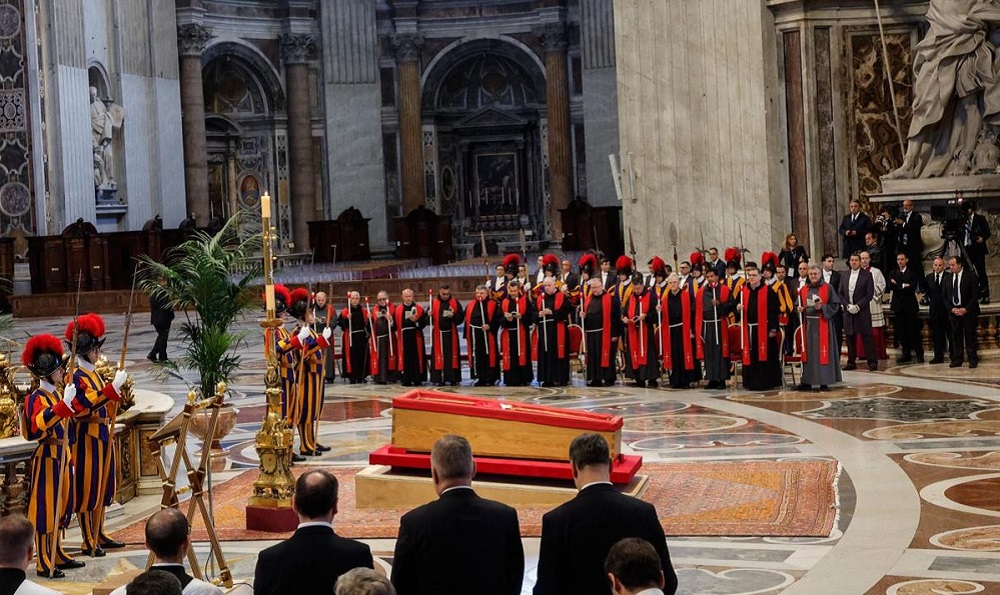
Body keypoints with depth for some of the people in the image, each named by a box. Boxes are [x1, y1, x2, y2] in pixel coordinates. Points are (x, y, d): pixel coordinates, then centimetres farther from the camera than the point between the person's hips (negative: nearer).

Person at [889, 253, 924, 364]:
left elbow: (912, 287, -11)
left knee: (914, 331, -5)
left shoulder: (913, 273, 3)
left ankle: (919, 355, -2)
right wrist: (904, 286, -10)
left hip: (910, 306, -3)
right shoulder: (893, 274, 13)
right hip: (899, 306, 4)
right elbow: (891, 286, -3)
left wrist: (898, 285, -7)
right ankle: (906, 354, 9)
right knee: (901, 332, 3)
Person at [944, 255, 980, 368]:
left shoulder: (970, 276, -3)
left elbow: (975, 295, -6)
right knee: (956, 336, 2)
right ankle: (957, 360, 6)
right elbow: (946, 297, 11)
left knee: (970, 336, -1)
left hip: (968, 311, -4)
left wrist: (966, 309, -13)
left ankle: (973, 360, 3)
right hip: (953, 311, 4)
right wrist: (952, 309, -5)